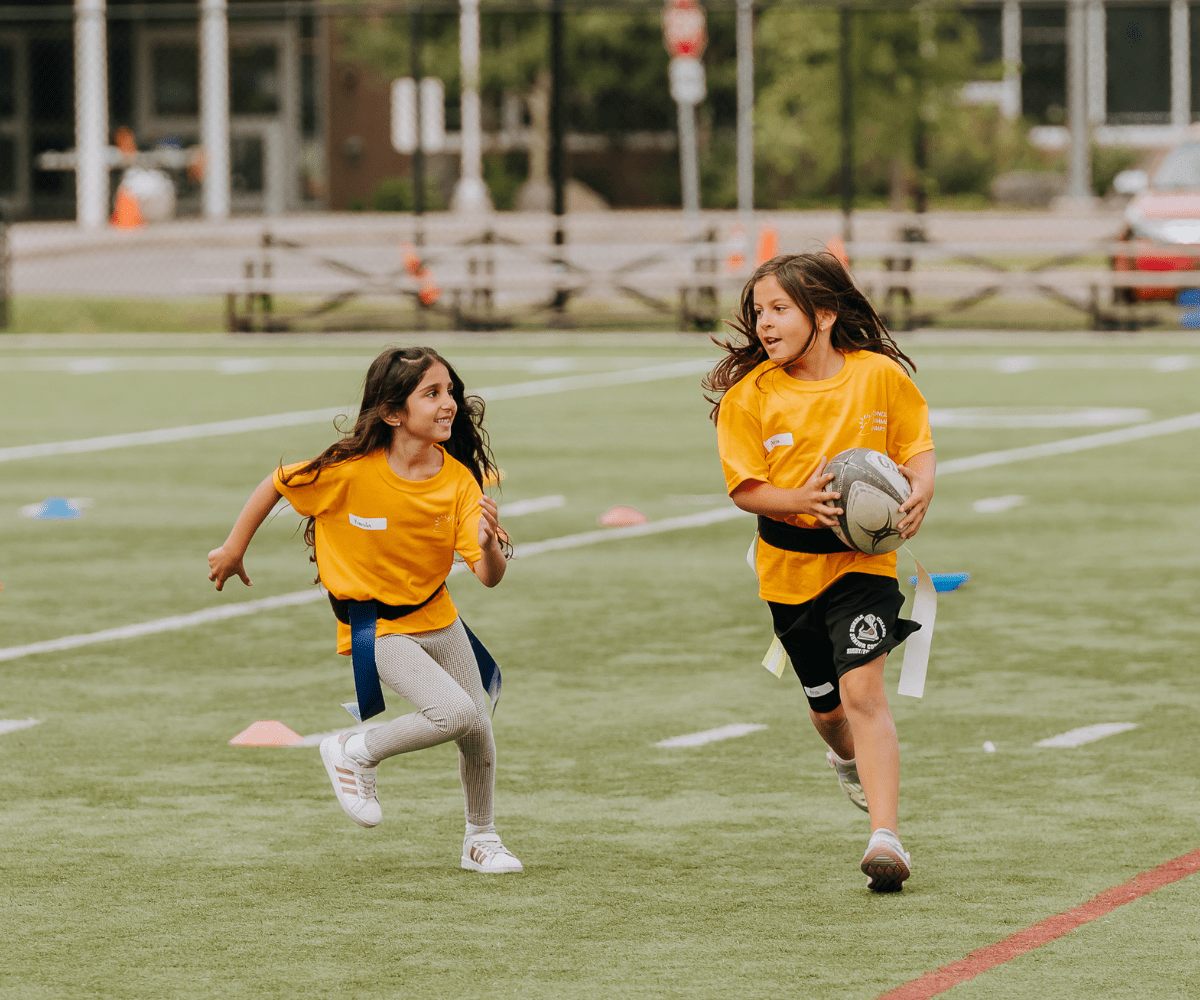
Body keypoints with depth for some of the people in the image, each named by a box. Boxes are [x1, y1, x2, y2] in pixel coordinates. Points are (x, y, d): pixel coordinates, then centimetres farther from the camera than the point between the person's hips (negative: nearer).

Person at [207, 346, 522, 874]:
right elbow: (276, 484, -8)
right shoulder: (352, 470, -25)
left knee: (478, 730, 10)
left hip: (437, 617, 5)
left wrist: (489, 544, -39)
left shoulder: (459, 479, -14)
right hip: (376, 628, -5)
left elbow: (489, 576, -16)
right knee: (456, 713, -23)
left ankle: (481, 837, 36)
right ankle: (357, 754, 1)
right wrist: (233, 550, 1)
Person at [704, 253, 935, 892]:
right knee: (826, 705, 15)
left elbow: (917, 445, 5)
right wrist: (803, 499, -25)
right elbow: (745, 489, -6)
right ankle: (847, 756, 53)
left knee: (861, 689, -18)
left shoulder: (880, 376, -8)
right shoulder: (749, 395, -7)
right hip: (789, 567, 2)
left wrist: (920, 491, -17)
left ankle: (885, 837, -20)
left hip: (863, 558, -2)